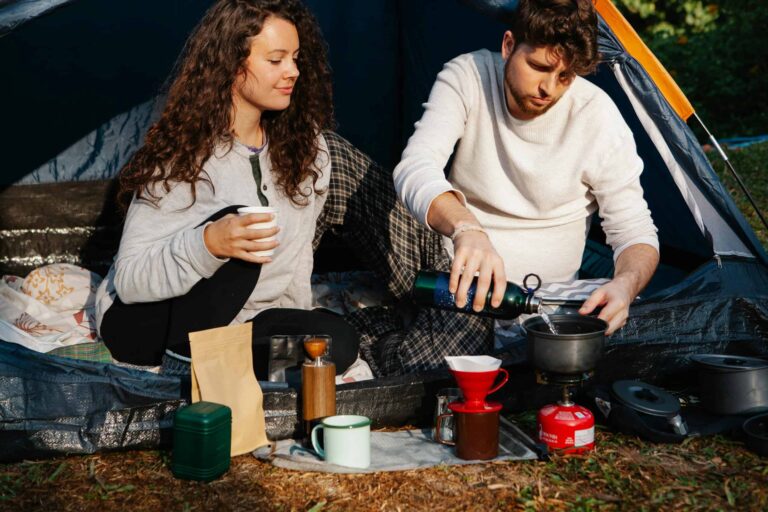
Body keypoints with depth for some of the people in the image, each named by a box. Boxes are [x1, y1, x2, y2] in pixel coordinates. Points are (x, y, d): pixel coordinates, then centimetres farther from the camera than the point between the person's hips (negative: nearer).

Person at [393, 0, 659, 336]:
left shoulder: (598, 117, -11)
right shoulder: (468, 76, -8)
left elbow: (636, 232, -4)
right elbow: (415, 168, -24)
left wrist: (625, 285, -29)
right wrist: (465, 229, -45)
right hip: (455, 283, 0)